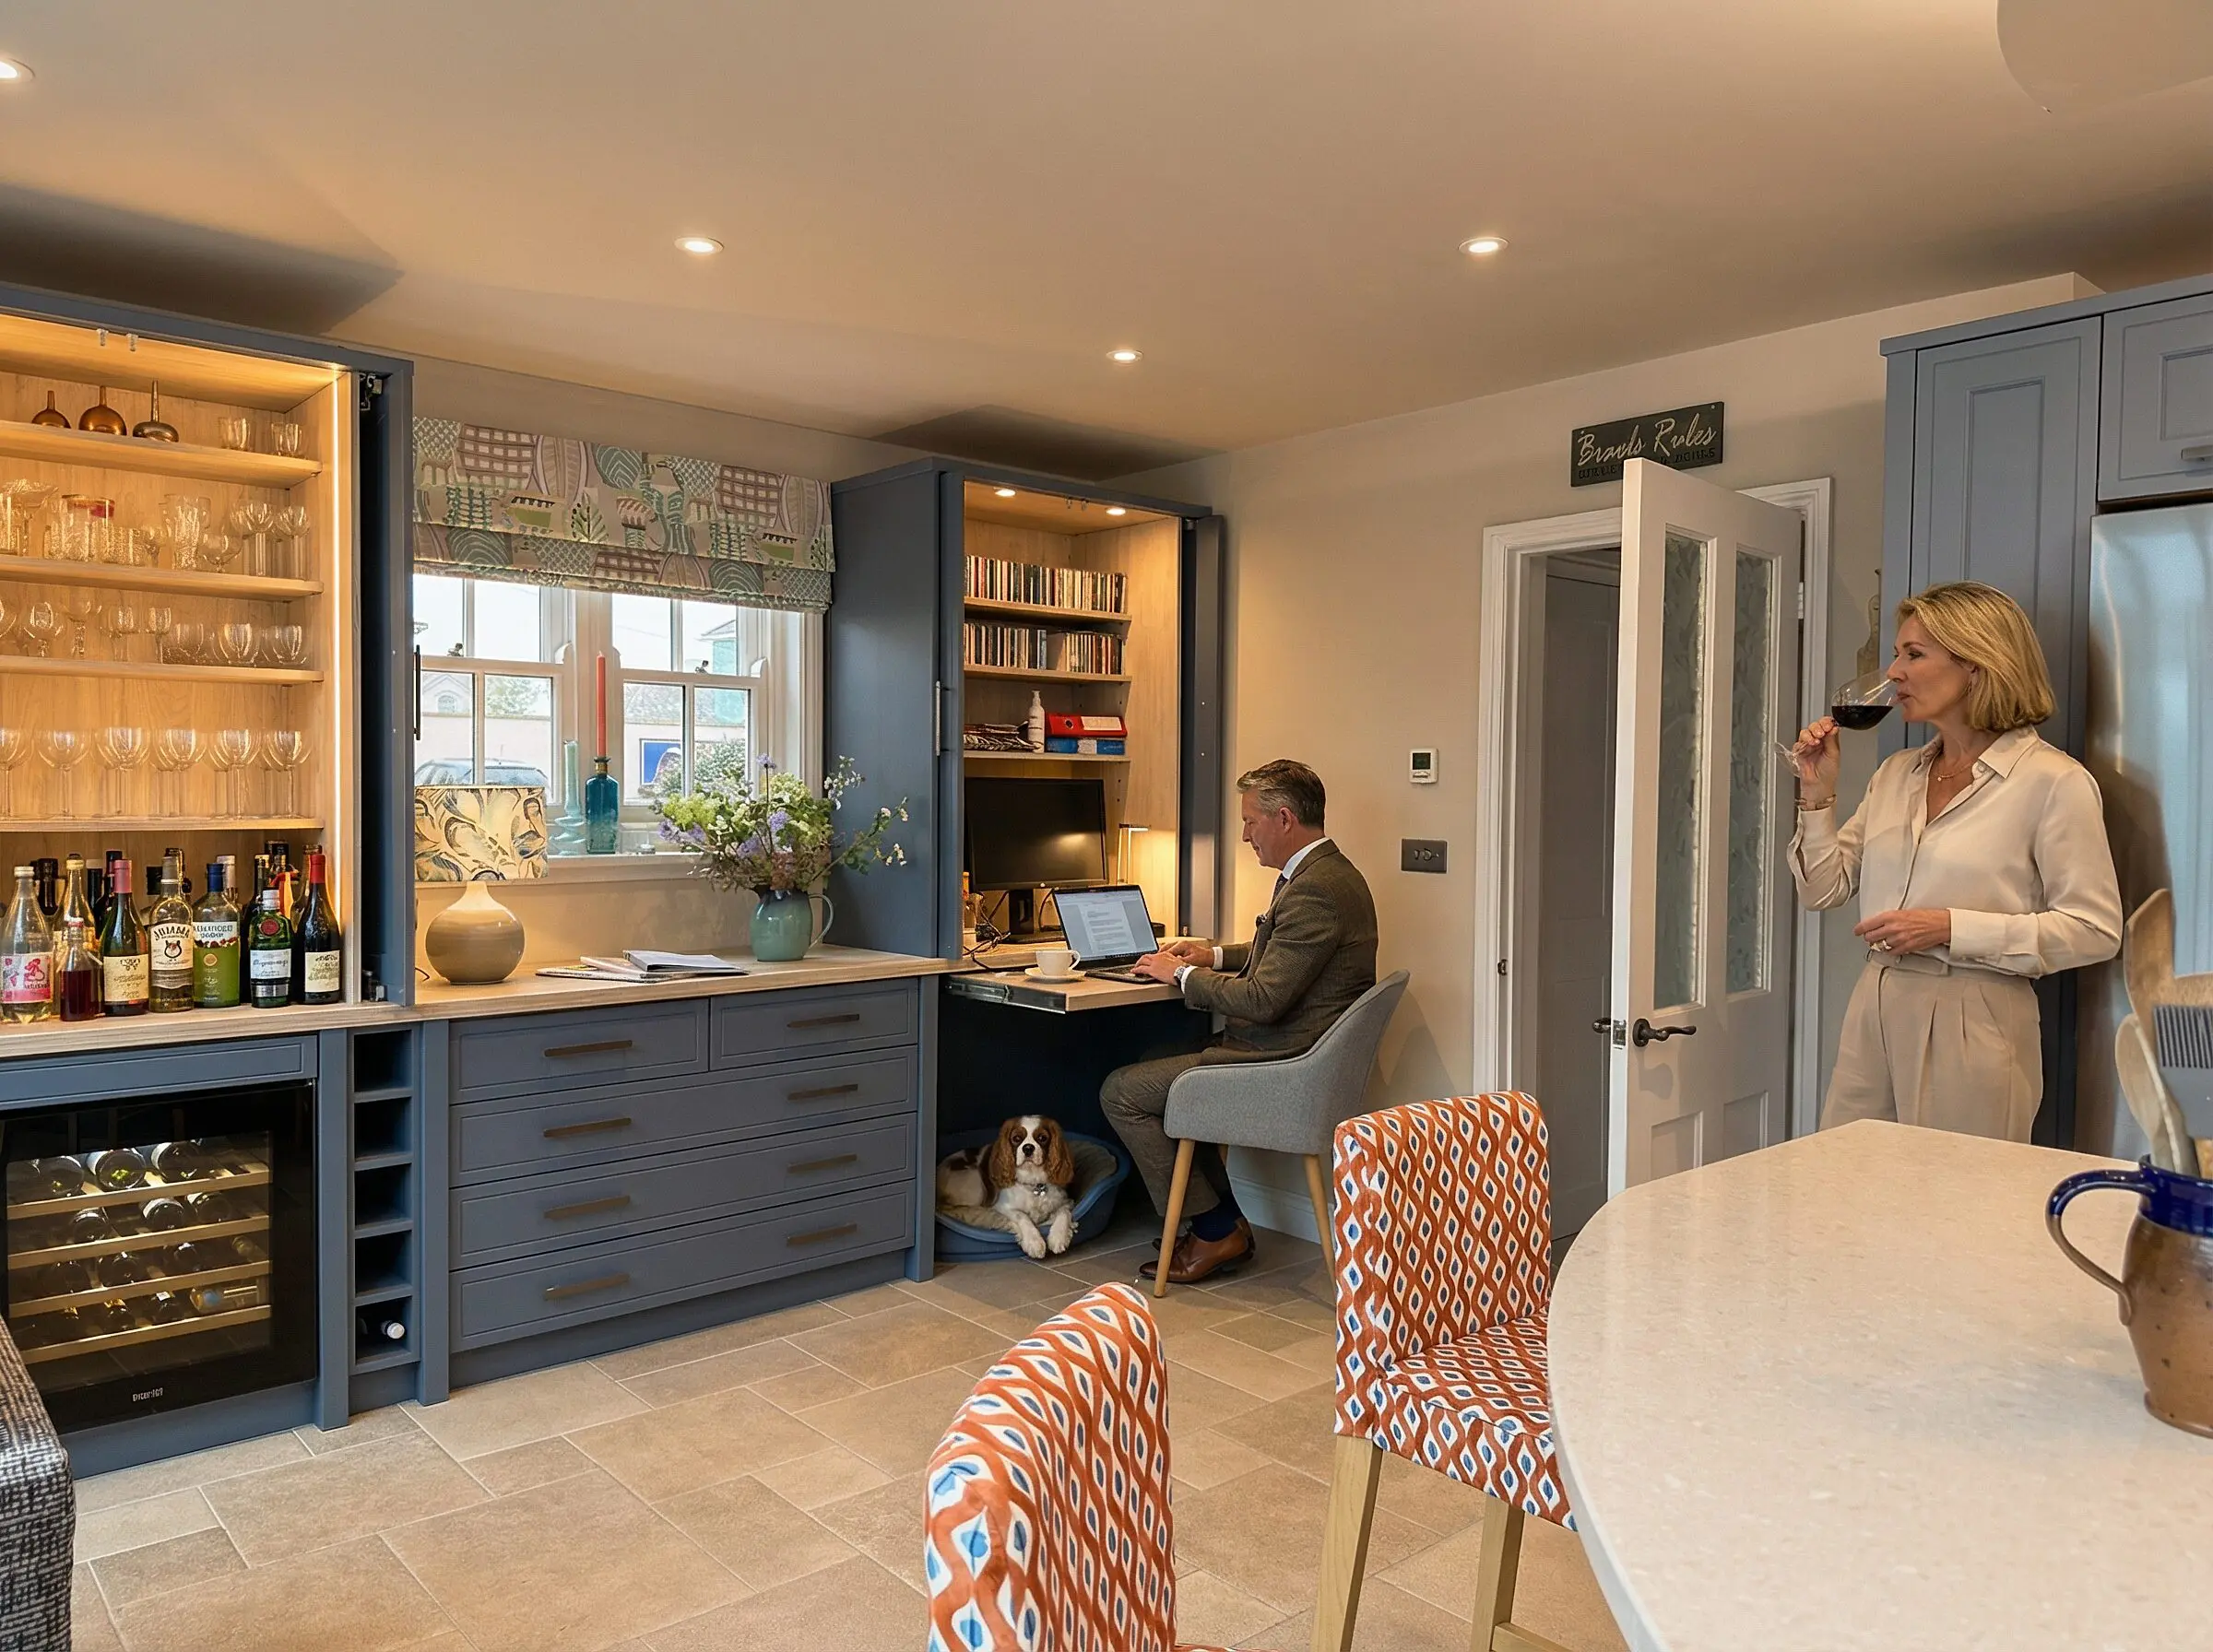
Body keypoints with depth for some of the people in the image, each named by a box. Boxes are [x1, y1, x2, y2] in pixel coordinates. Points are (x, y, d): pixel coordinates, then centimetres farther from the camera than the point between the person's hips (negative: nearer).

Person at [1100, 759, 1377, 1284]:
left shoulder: (1314, 890, -23)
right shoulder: (1330, 874, 11)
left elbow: (1263, 1000, -26)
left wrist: (1183, 974, -12)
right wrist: (1216, 956, 13)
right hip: (1291, 1053, 11)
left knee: (1121, 1091, -5)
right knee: (1156, 1066, 23)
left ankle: (1216, 1229, 3)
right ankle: (1223, 1220, 21)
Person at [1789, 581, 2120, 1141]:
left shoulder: (2053, 780, -7)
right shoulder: (1896, 774, 11)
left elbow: (2094, 929, -11)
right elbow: (1825, 890, 12)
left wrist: (1951, 927, -18)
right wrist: (1817, 794, 1)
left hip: (1973, 1025, -6)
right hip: (1874, 1014, 6)